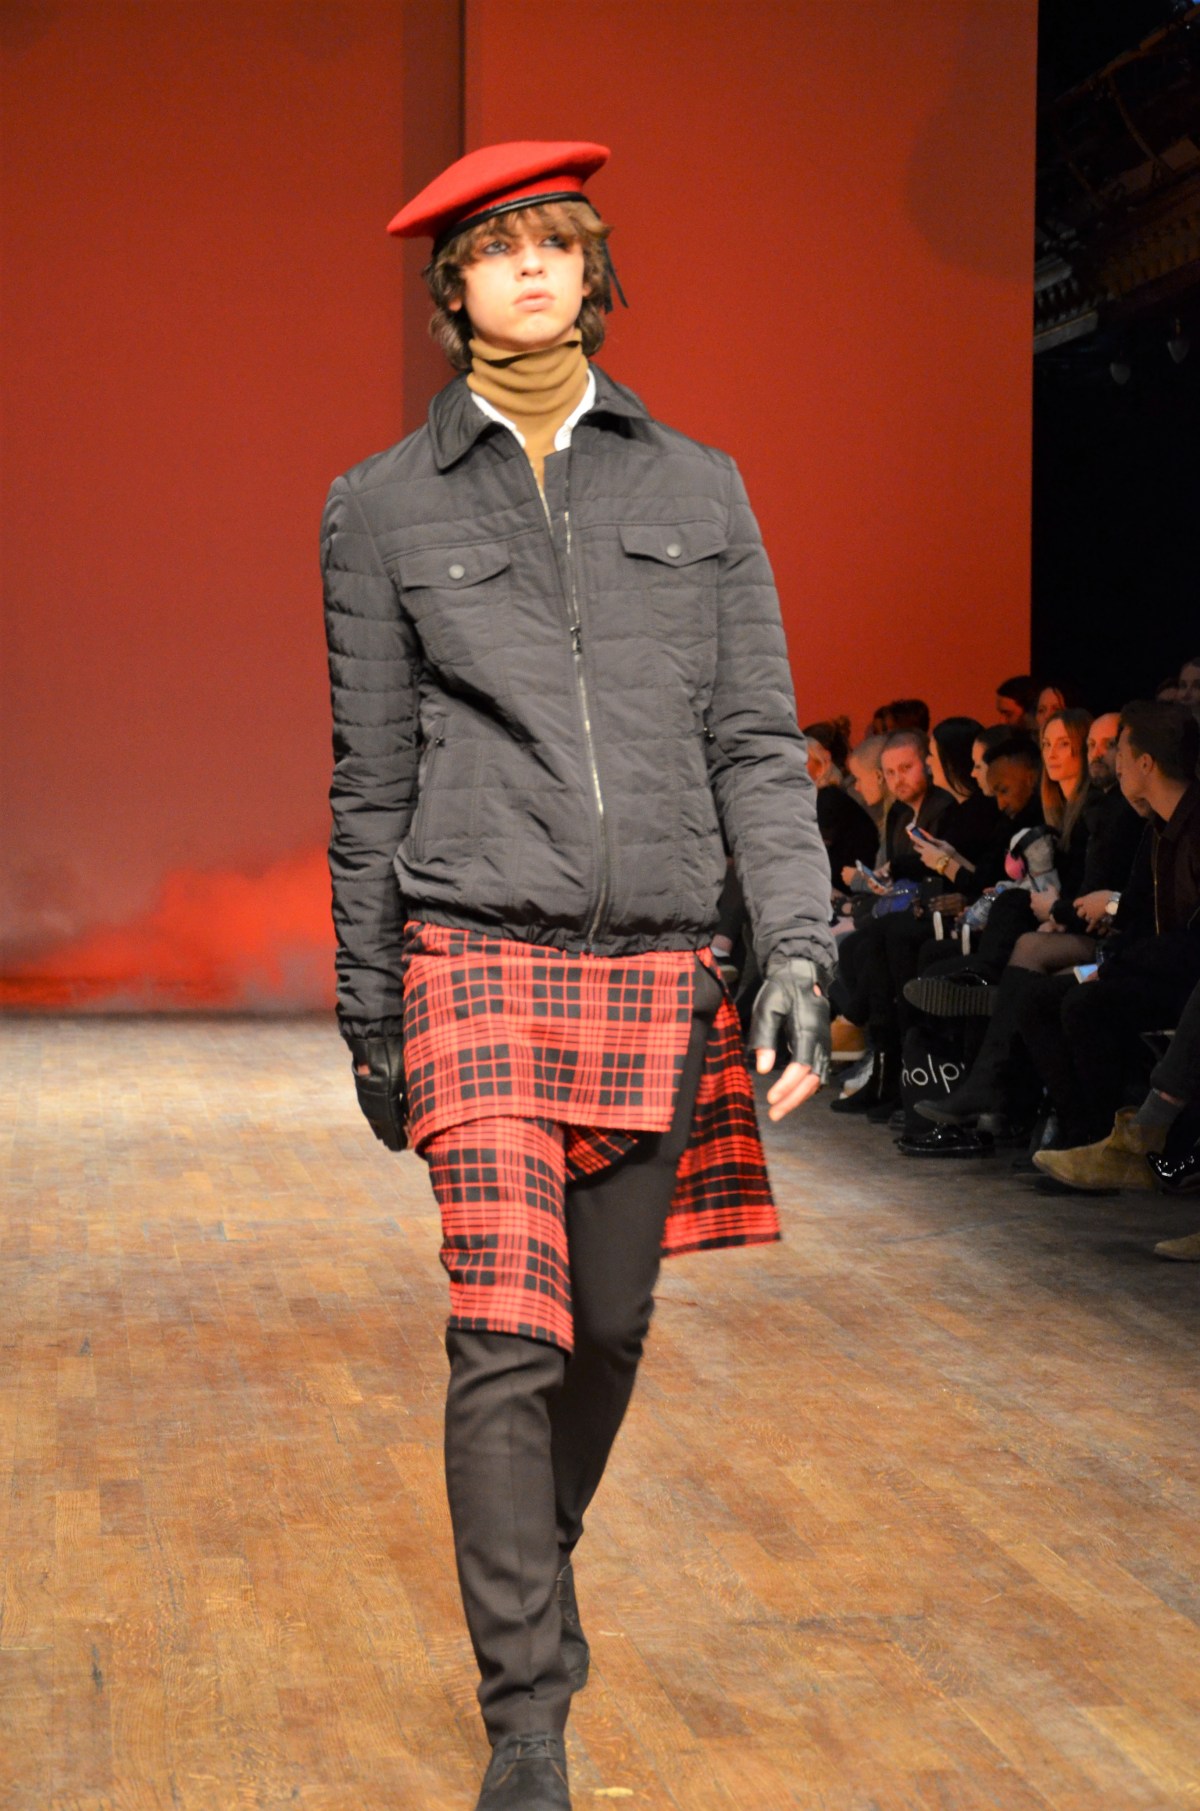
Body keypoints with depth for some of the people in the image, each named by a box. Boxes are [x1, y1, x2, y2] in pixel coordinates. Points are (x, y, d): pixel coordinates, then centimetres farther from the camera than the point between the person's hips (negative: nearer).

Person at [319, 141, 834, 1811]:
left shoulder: (698, 488, 10)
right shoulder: (383, 508, 5)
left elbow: (757, 745, 7)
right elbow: (372, 784, 8)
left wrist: (797, 953, -5)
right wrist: (369, 1022, 9)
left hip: (658, 974, 3)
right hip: (480, 966, -2)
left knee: (609, 1326, 12)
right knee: (505, 1333, -11)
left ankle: (543, 1563, 41)